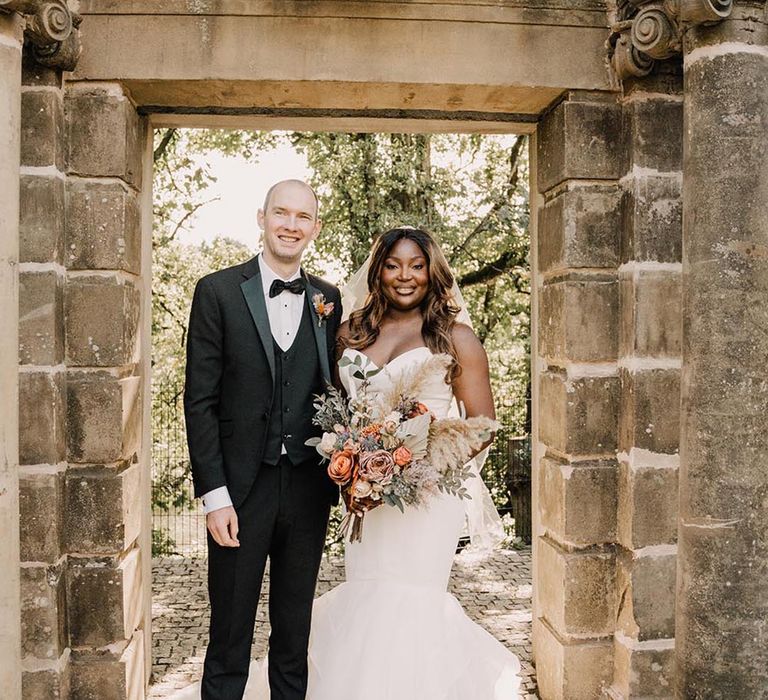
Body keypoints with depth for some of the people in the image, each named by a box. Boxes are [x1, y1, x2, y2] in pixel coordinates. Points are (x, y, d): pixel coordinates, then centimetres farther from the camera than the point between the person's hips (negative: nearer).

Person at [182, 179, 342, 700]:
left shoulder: (327, 300, 7)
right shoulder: (218, 291, -3)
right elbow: (200, 400, -6)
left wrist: (339, 479, 3)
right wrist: (214, 494, -11)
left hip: (308, 487, 3)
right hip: (241, 488, -3)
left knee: (295, 633, 16)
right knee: (230, 634, 9)